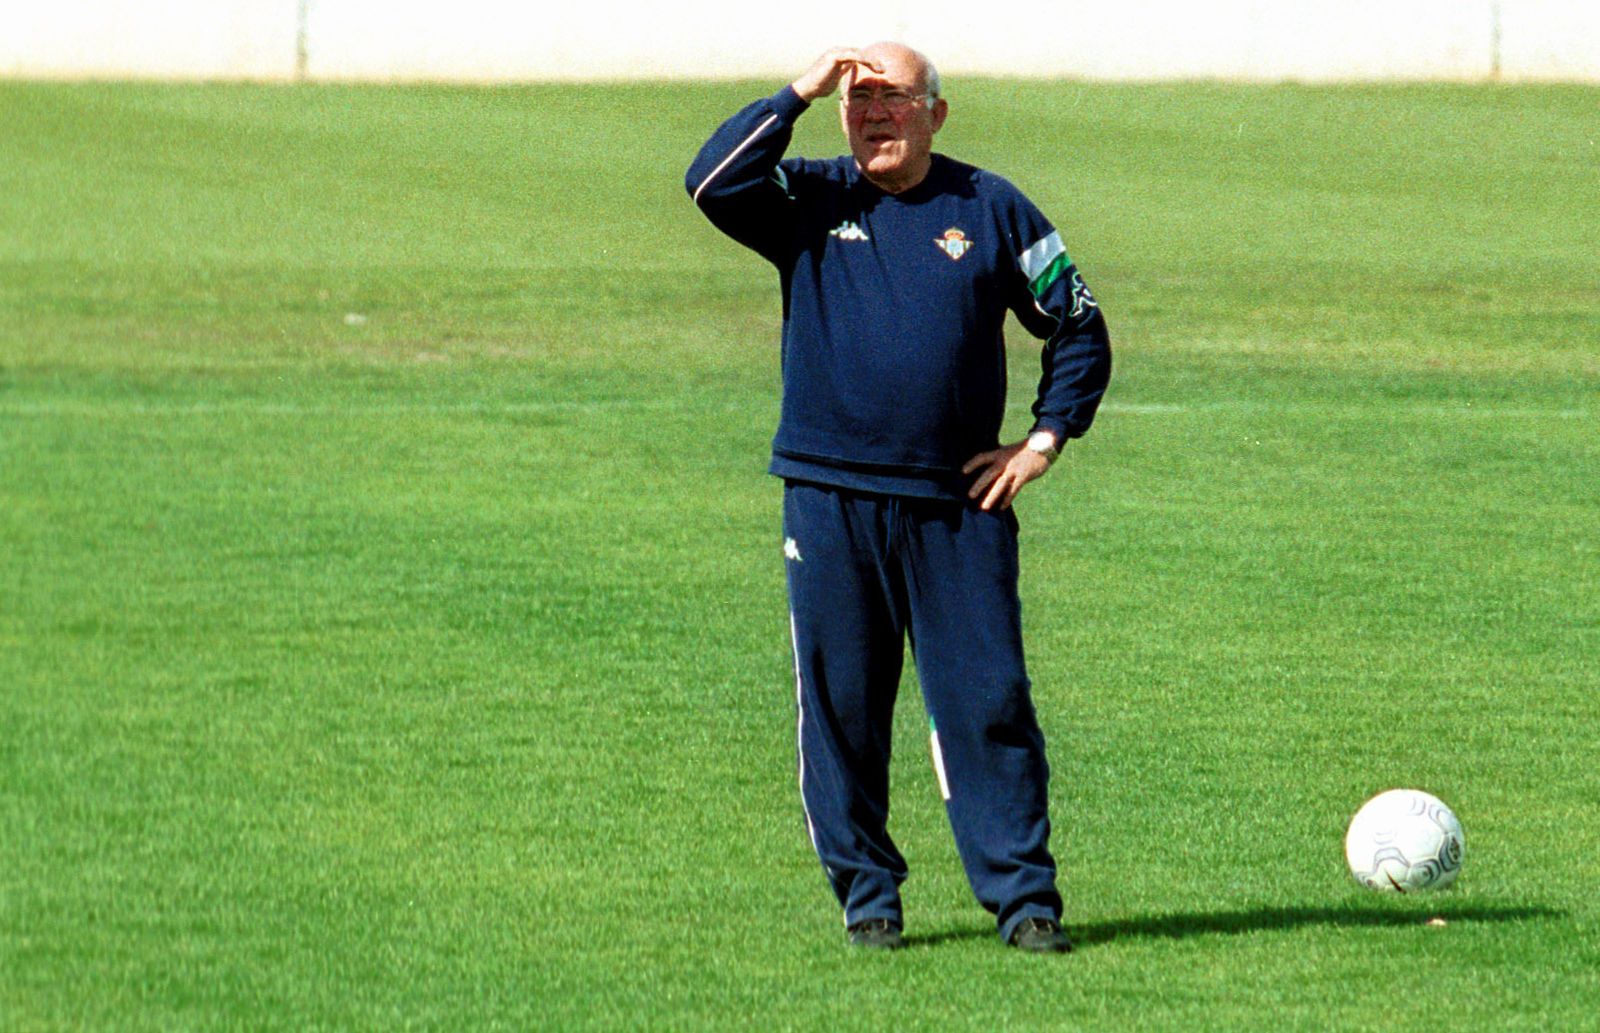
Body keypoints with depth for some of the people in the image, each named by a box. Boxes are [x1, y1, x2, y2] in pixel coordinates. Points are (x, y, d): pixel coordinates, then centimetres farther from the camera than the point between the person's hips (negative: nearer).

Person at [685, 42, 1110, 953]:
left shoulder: (990, 209, 7)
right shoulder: (808, 202, 6)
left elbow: (1078, 325, 14)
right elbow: (712, 182, -13)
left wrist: (1047, 438, 5)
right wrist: (799, 94, -12)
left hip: (960, 509, -1)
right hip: (831, 507, 1)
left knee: (989, 704, -4)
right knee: (839, 708, 3)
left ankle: (1025, 896, 0)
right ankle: (867, 895, 13)